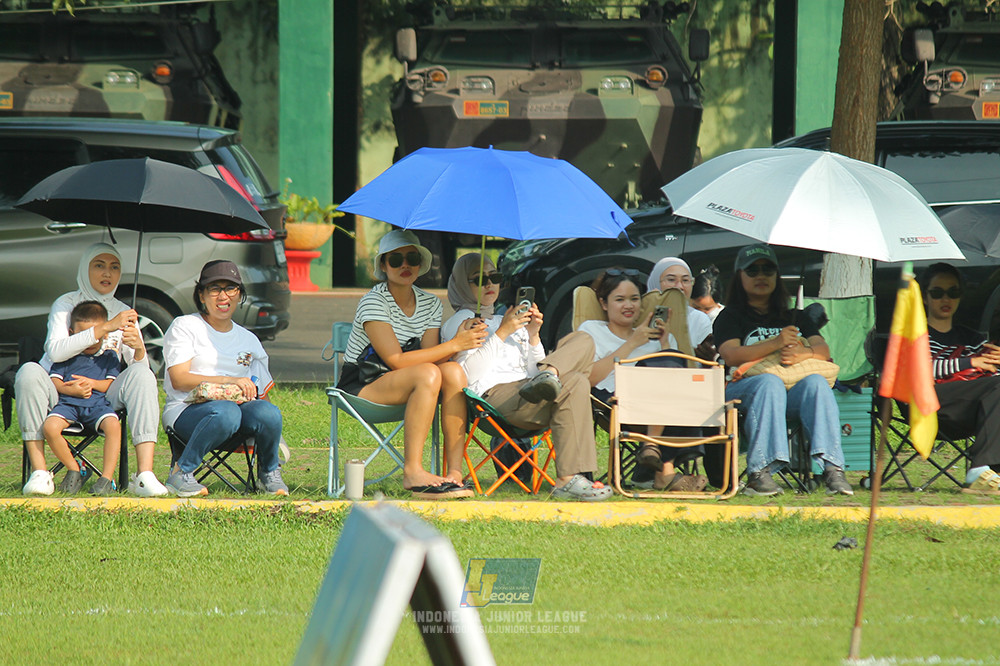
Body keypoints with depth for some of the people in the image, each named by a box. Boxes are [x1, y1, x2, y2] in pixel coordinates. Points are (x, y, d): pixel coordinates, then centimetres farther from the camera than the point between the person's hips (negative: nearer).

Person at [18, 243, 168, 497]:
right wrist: (106, 328, -25)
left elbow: (139, 368, 0)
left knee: (142, 375, -26)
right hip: (62, 394, -2)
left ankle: (144, 475, -36)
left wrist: (139, 348, -24)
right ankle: (39, 473, -34)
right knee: (29, 372, -33)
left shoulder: (123, 313, 11)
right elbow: (55, 351, -20)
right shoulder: (65, 304, 0)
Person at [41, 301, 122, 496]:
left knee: (113, 425, -33)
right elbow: (54, 380, 6)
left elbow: (111, 384, 7)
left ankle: (107, 477, -27)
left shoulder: (109, 357, 17)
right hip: (68, 402, 0)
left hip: (97, 403, 0)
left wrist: (91, 383, -11)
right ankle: (73, 469, -7)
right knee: (50, 427, -29)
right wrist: (70, 389, -13)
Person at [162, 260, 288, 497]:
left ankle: (269, 472, -2)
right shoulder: (184, 327, 8)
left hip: (240, 405, 4)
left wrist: (250, 393, -4)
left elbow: (261, 389, 21)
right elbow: (179, 379, -6)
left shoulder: (248, 340, 23)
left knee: (268, 413, -30)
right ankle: (181, 472, -22)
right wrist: (230, 381, -14)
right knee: (226, 413, -39)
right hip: (187, 409, -4)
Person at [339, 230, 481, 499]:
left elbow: (431, 356, -4)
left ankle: (454, 472, -29)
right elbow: (396, 360, -23)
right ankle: (412, 472, -35)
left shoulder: (431, 304, 7)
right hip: (359, 387, -6)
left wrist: (461, 339, -23)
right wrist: (453, 345, -23)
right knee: (428, 374, -32)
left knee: (453, 371, -23)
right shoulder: (374, 302, -14)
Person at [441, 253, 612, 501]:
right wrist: (502, 333, -9)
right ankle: (568, 480, -41)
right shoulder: (459, 324, 11)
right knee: (574, 384, -31)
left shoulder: (511, 321, 33)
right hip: (494, 394, -7)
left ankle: (549, 374, -35)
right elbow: (469, 375, -7)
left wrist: (532, 335, 7)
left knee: (582, 341, -3)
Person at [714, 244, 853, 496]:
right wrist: (775, 344, -21)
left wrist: (803, 353, -17)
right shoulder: (730, 317, 14)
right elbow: (731, 355, -7)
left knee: (816, 382, -30)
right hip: (743, 387, -3)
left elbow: (823, 350, 9)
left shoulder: (793, 317, 26)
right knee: (770, 382, -37)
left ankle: (832, 468, -42)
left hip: (793, 390, 3)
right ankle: (758, 473, -45)